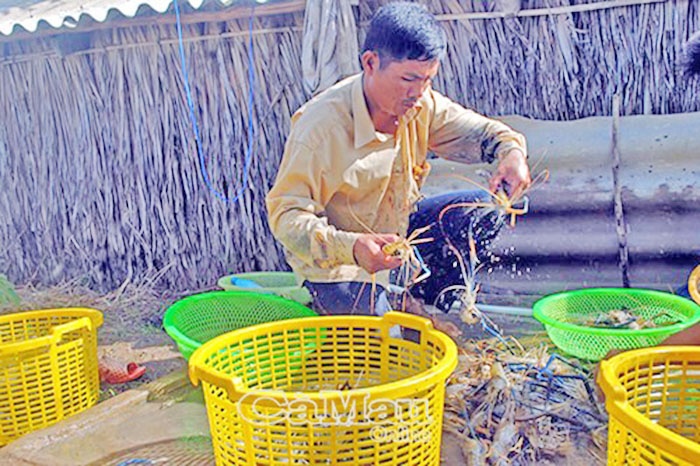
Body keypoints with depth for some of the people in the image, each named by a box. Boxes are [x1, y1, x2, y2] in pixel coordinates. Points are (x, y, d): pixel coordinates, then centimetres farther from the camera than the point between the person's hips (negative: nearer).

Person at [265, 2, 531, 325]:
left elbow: (475, 130, 0)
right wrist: (351, 247, -45)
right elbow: (285, 213, -29)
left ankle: (433, 300, 14)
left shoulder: (420, 104, -9)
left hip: (398, 234, 7)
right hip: (338, 262, -6)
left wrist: (511, 151, -25)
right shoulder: (321, 127, -29)